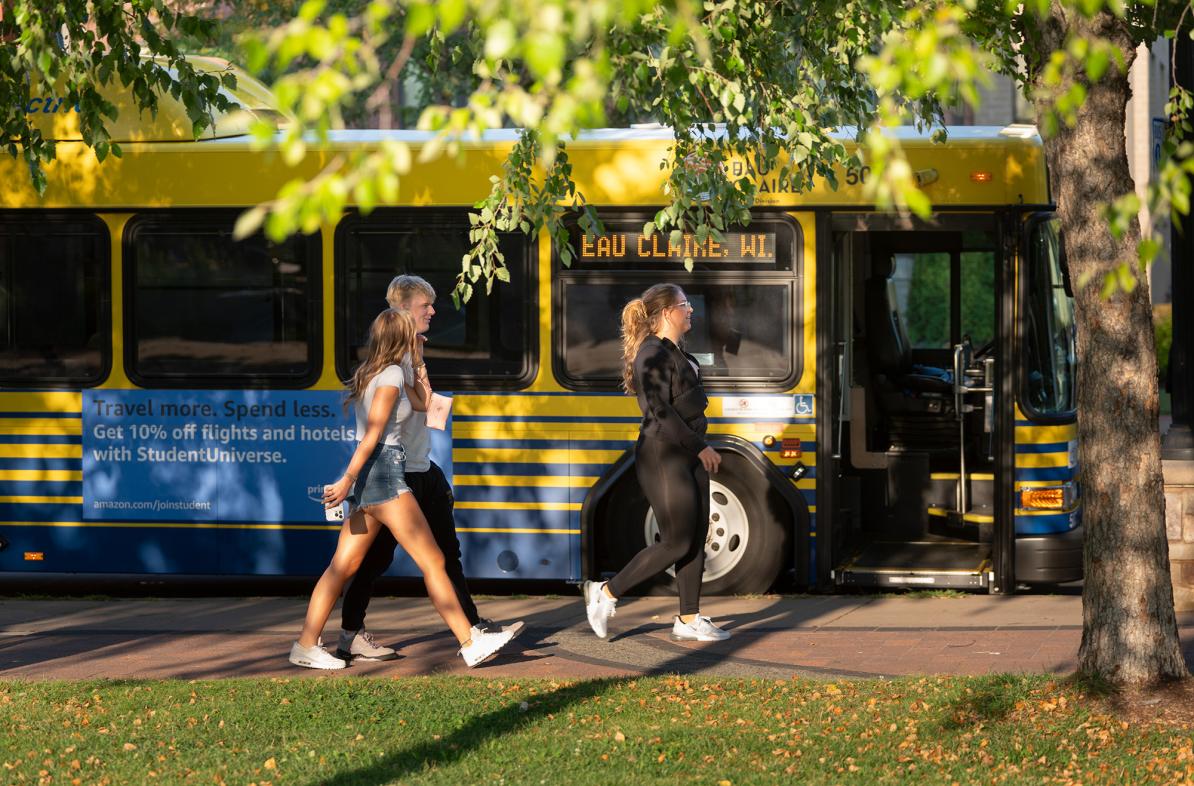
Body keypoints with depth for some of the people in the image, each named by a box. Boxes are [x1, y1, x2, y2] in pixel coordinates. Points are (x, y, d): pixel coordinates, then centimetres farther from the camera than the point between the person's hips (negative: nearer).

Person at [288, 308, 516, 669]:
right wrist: (348, 482, -19)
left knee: (343, 567, 8)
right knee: (432, 561, -7)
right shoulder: (391, 375, -10)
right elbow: (372, 435, -16)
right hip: (384, 476, -10)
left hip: (367, 479, 10)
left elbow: (423, 402, 27)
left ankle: (306, 645, 5)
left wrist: (414, 362, 24)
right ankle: (470, 644, -6)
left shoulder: (371, 373, 17)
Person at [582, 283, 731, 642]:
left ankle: (689, 620, 12)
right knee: (676, 543, -8)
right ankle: (606, 593, 3)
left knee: (696, 538, 8)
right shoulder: (654, 354, -15)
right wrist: (699, 446, -21)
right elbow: (659, 410, -22)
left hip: (686, 454, 10)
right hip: (663, 457, -10)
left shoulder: (675, 353, 15)